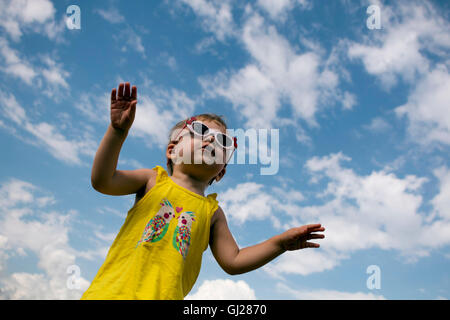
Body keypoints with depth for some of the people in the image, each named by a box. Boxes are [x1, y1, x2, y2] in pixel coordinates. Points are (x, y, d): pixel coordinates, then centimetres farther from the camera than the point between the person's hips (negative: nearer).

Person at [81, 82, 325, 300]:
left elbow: (232, 261, 17)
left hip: (163, 296, 2)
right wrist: (118, 130, -12)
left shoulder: (211, 211, 17)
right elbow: (102, 181, -1)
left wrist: (281, 243, 8)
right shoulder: (154, 180, 12)